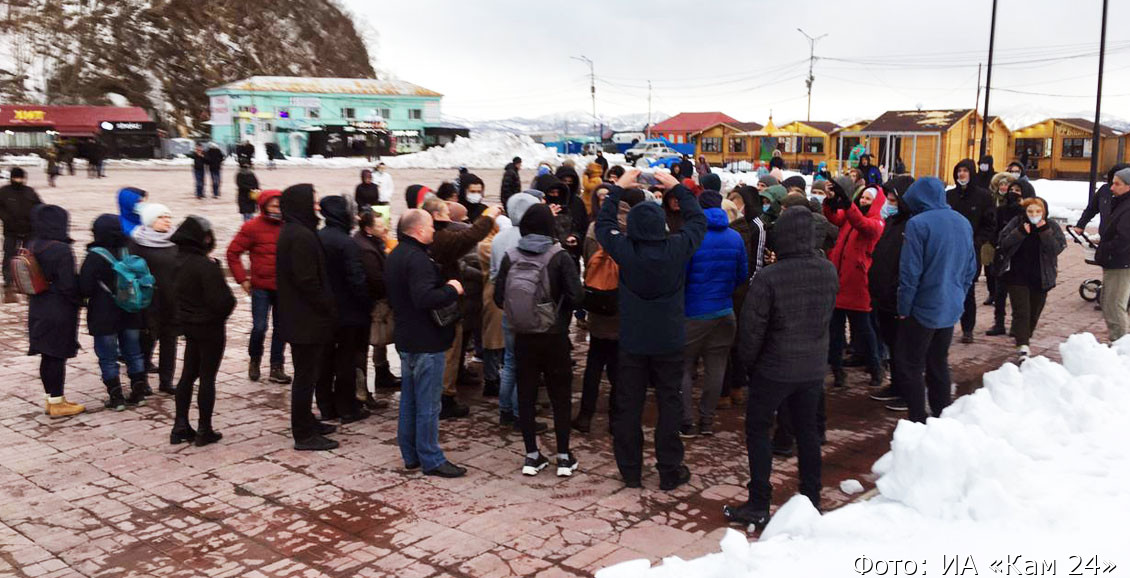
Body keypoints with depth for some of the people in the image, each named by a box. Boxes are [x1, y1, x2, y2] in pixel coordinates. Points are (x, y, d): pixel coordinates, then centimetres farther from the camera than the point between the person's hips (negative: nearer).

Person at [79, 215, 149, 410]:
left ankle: (116, 397, 7)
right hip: (130, 314, 5)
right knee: (133, 353, 14)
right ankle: (138, 392, 18)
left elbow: (84, 289, -15)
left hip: (104, 316, -5)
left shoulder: (95, 257, -15)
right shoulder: (129, 252, 0)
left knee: (107, 358, 5)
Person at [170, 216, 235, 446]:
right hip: (210, 327, -7)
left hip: (188, 324, 7)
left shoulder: (180, 261, 2)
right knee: (207, 377, 3)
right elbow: (222, 300, -23)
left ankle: (180, 427, 20)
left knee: (188, 375, 16)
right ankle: (204, 431, 11)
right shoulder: (206, 266, -23)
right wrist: (222, 315, -4)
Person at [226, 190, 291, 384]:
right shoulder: (253, 227, -5)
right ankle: (254, 361, 23)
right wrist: (242, 279, -4)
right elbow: (233, 252, -1)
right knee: (259, 327, -3)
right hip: (261, 287, -2)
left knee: (281, 328, 7)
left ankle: (276, 368, 17)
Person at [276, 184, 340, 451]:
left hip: (296, 317, 10)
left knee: (306, 373, 20)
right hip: (306, 319, -10)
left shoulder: (291, 232, 12)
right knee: (306, 375, -2)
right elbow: (307, 281, -24)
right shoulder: (301, 236, -20)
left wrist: (327, 308, 16)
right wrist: (329, 309, -13)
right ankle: (304, 434, 6)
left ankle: (306, 422, 32)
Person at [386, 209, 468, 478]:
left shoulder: (394, 256, 13)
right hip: (426, 341, -10)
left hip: (406, 339, 10)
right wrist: (451, 289, -18)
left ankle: (410, 455, 25)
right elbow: (425, 298, -31)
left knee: (409, 400, 16)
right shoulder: (417, 259, -20)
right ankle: (431, 460, 5)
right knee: (428, 403, -2)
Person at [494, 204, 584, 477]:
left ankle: (531, 456, 16)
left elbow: (499, 298, -4)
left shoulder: (510, 257, -5)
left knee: (526, 394, 11)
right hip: (554, 338, -2)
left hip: (523, 338, 2)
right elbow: (575, 296, -17)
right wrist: (561, 310, 3)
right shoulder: (559, 257, -13)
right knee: (561, 395, 9)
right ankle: (564, 457, 13)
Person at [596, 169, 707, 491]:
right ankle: (670, 472, 15)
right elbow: (698, 221, 5)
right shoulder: (677, 249, -14)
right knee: (669, 406, 10)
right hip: (669, 343, 0)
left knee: (628, 407, 10)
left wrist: (618, 189, 12)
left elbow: (603, 224, 5)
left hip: (632, 344, 0)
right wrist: (678, 189, 14)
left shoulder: (625, 251, -14)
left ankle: (630, 471, 20)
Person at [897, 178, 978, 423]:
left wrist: (904, 307, -9)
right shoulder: (963, 223, 6)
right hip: (951, 309, 7)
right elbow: (971, 269, 13)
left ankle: (918, 419, 3)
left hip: (923, 309, -7)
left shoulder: (918, 223, -17)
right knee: (939, 364, 18)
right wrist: (958, 297, 20)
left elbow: (910, 272, -18)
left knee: (909, 366, 3)